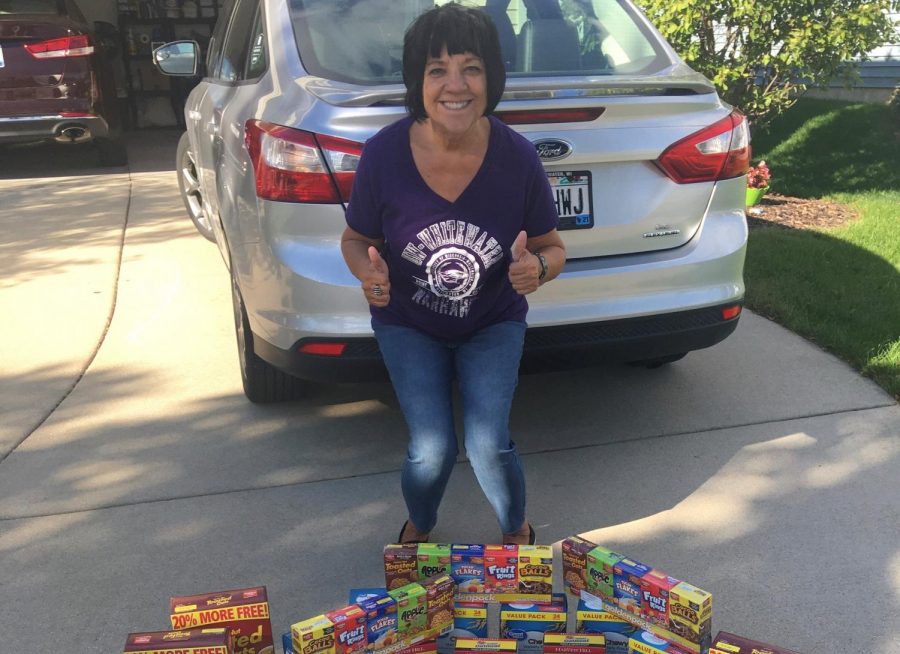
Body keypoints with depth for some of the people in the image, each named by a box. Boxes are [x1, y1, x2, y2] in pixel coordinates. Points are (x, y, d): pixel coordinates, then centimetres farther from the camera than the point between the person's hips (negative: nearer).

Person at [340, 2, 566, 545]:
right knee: (433, 450, -11)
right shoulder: (384, 154, -22)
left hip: (494, 323, 0)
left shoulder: (517, 158, -20)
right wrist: (368, 272, -28)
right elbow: (356, 239, -5)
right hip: (408, 323, 0)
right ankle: (418, 530, 29)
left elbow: (554, 248, -7)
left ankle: (517, 533, 24)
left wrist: (538, 268, -31)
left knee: (489, 446, -14)